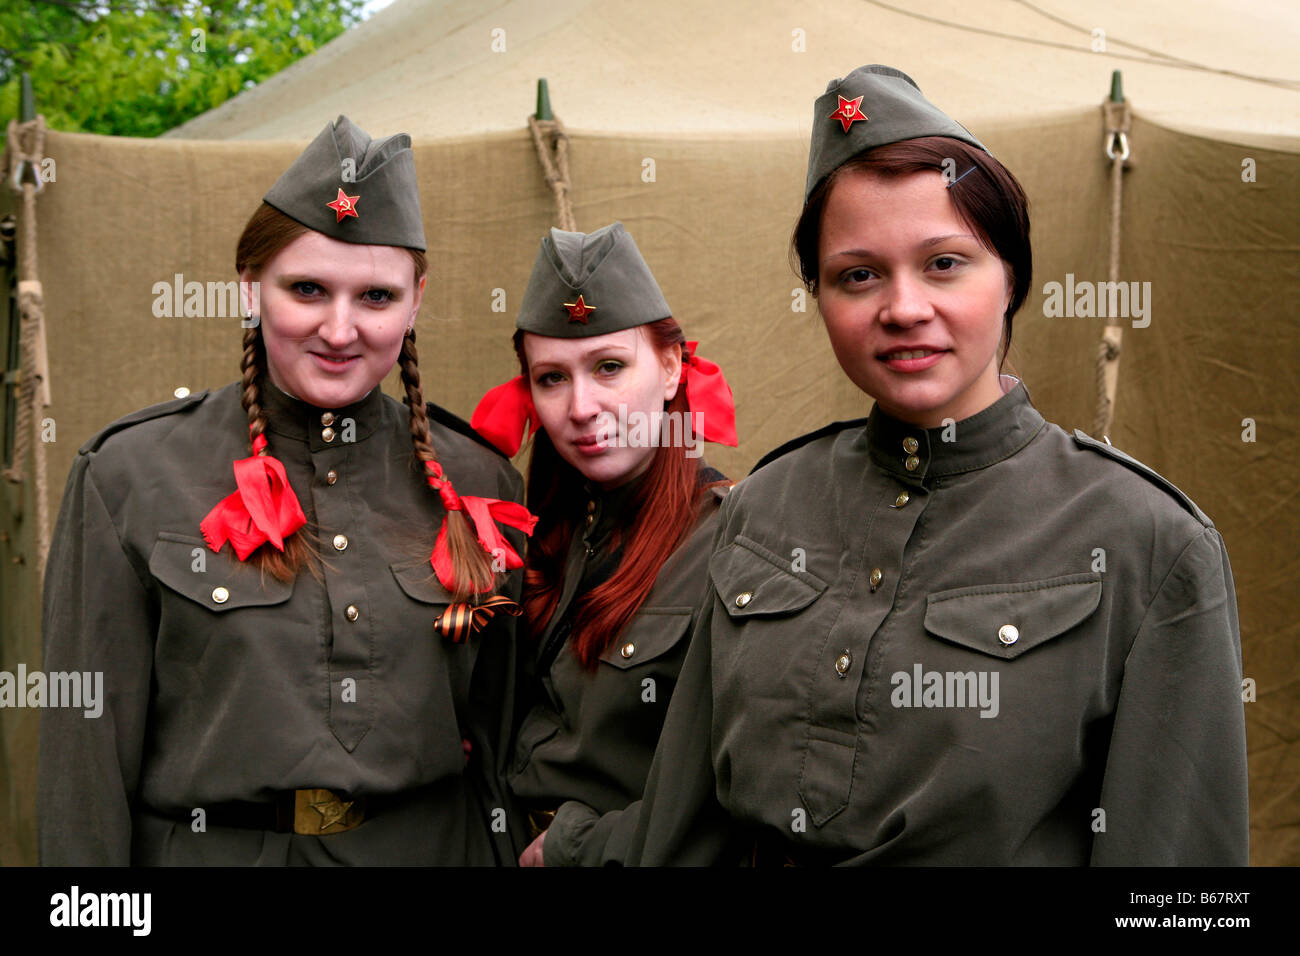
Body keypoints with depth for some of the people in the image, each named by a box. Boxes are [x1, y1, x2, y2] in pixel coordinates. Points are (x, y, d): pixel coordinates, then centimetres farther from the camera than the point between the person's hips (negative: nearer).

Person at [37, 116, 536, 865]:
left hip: (441, 844, 2)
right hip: (210, 849, -2)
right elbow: (87, 755, -7)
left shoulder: (477, 483, 0)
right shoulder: (130, 479, -7)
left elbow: (501, 730, 6)